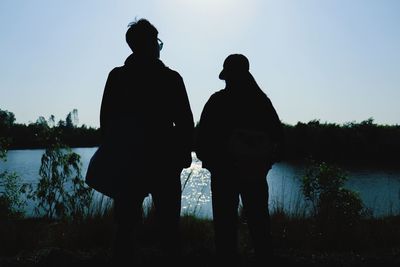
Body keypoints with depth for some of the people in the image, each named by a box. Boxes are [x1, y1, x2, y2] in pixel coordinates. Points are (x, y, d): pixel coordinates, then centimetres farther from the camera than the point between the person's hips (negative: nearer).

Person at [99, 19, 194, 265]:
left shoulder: (117, 76, 2)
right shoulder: (171, 78, -2)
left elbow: (106, 122, 3)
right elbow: (185, 122, -2)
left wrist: (114, 153, 13)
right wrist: (184, 153, 7)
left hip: (127, 163, 2)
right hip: (165, 163, -1)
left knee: (126, 226, 8)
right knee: (169, 226, 7)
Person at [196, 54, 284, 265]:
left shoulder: (217, 101, -7)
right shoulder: (262, 100, 3)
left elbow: (203, 138, -7)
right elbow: (278, 137, 5)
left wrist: (209, 162, 9)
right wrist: (265, 163, 14)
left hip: (224, 172, -3)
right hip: (256, 173, 3)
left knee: (225, 221, 5)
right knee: (259, 220, 13)